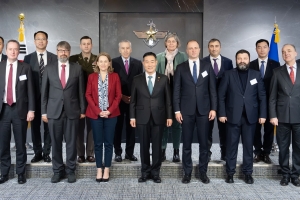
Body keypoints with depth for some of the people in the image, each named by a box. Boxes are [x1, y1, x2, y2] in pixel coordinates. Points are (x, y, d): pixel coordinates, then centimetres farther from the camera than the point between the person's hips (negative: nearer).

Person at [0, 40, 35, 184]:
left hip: (20, 109, -2)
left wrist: (31, 110, -6)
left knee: (20, 143, 6)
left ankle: (21, 173, 17)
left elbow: (30, 90, 0)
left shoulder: (25, 68, 2)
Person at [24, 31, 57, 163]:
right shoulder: (28, 58, 4)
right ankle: (37, 153, 21)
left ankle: (46, 153, 19)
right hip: (34, 97, 1)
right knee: (35, 126, 8)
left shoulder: (54, 58, 3)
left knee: (48, 126, 7)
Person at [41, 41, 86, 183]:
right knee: (56, 143, 7)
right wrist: (44, 111, 3)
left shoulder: (77, 68, 4)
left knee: (71, 142, 5)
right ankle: (57, 171, 20)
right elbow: (44, 92, 7)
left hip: (72, 111, -1)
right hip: (54, 111, 1)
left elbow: (81, 90, 5)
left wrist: (82, 110, 3)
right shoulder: (49, 69, 6)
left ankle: (70, 170, 17)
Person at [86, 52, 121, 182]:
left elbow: (118, 95, 1)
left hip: (111, 114, 0)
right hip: (95, 114, 1)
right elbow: (88, 95, 1)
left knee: (109, 142, 3)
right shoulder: (92, 77, 6)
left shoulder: (115, 76, 4)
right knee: (98, 143, 4)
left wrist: (110, 110, -11)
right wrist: (98, 111, -10)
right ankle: (99, 170, 13)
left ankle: (106, 170, 12)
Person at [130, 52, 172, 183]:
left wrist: (169, 116, -1)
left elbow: (168, 99, 3)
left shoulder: (164, 79, 4)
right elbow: (133, 100, 5)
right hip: (142, 117, 1)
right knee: (144, 145, 7)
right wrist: (132, 116, 0)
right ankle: (145, 172, 19)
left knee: (157, 145, 5)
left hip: (158, 117, 0)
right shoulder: (137, 79, 4)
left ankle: (155, 172, 18)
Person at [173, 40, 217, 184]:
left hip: (204, 109, 1)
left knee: (204, 142, 6)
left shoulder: (207, 66, 7)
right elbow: (176, 90, 1)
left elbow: (212, 89, 5)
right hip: (186, 110, 0)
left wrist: (213, 108, -2)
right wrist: (177, 110, -5)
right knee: (186, 143, 6)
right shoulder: (180, 68, 4)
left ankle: (203, 172, 19)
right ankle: (187, 172, 17)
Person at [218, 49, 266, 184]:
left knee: (248, 145, 8)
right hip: (233, 116, -1)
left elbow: (262, 96, 6)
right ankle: (230, 172, 15)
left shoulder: (256, 75, 7)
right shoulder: (228, 74, 2)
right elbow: (221, 95, 0)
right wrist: (221, 113, -8)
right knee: (231, 145, 5)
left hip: (250, 116, 1)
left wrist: (262, 114, -1)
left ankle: (248, 172, 19)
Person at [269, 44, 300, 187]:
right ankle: (285, 174, 20)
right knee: (283, 147, 7)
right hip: (282, 115, 0)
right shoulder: (277, 72, 5)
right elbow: (272, 96, 2)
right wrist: (273, 115, -6)